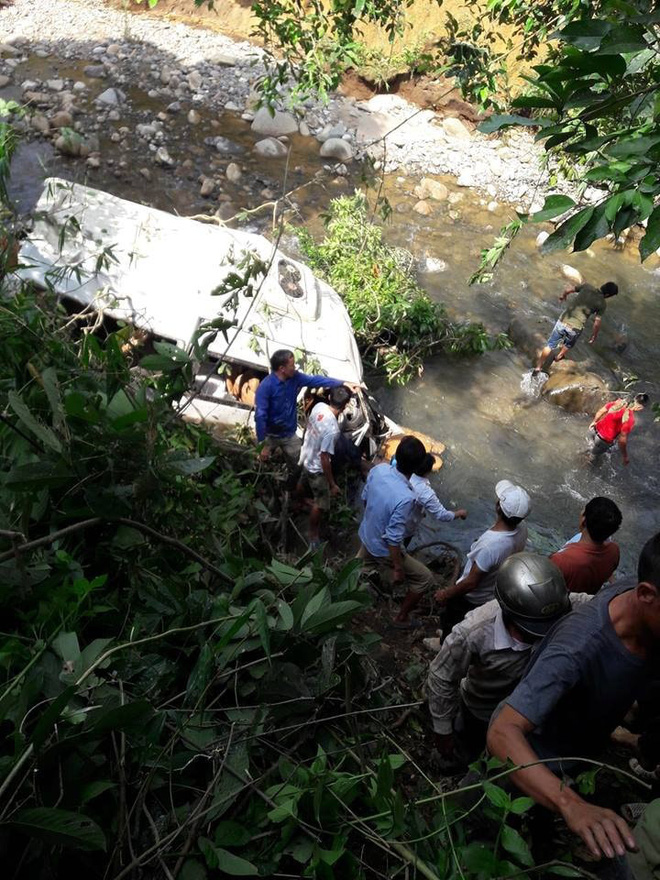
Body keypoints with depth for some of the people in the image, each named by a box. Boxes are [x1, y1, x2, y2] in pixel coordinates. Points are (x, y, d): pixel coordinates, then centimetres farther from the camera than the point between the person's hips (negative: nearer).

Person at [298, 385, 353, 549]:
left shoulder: (319, 406, -17)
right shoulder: (332, 429, -38)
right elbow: (324, 459, -31)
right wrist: (332, 484, -22)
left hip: (305, 457, 8)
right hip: (317, 468, -8)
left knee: (303, 483, 37)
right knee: (320, 504, 11)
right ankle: (313, 537, 28)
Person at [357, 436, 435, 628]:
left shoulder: (378, 469, -18)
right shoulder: (405, 498, -39)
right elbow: (393, 538, -30)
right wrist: (398, 569, -16)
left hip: (366, 535, 7)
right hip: (384, 550, -6)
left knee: (364, 563, 38)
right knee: (425, 579, 14)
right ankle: (401, 618, 31)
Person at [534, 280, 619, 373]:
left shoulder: (587, 287, 0)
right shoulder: (602, 304, -6)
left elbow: (568, 290, 8)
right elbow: (597, 323, -4)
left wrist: (563, 296, 29)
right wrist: (594, 337, 11)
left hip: (563, 321, 2)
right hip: (575, 328, -2)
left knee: (550, 345, 15)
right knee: (569, 344, 33)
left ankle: (538, 367, 19)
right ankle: (559, 356, 56)